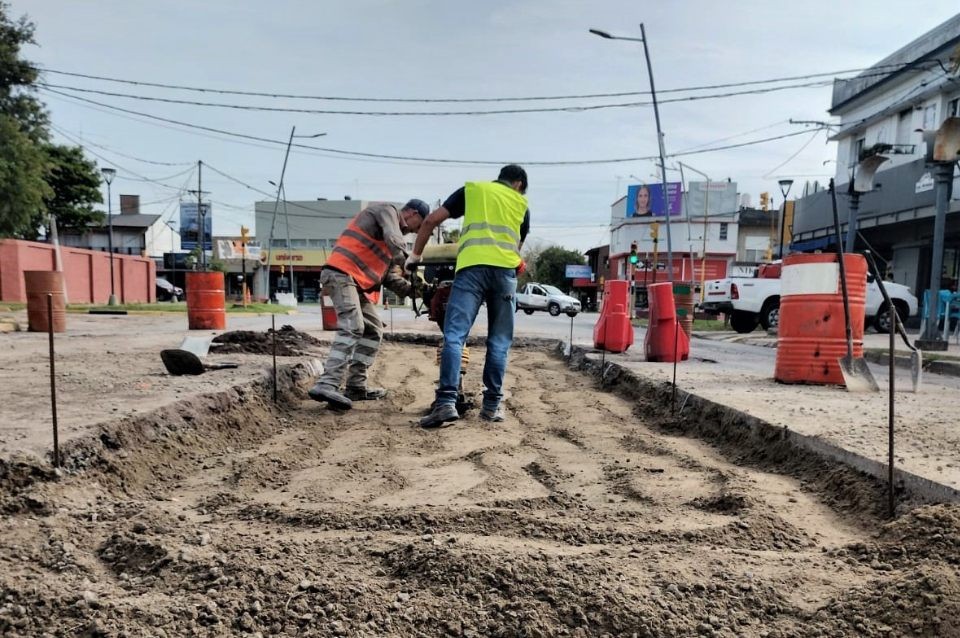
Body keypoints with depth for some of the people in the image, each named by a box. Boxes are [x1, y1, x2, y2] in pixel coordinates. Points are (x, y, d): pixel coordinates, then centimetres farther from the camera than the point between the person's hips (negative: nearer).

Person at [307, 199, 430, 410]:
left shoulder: (394, 231, 29)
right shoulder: (387, 210, 2)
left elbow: (389, 274, 19)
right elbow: (394, 241, -20)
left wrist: (411, 289, 4)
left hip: (355, 281, 10)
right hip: (341, 273, -10)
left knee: (374, 330, 10)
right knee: (352, 328, -23)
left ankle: (356, 386, 9)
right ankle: (326, 385, -32)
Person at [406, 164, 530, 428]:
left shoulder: (472, 189, 21)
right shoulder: (521, 203, 25)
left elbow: (431, 220, 14)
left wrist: (415, 254, 23)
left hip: (472, 267, -1)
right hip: (505, 270, 2)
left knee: (454, 336, -8)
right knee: (499, 341, 9)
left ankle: (446, 402, -19)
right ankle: (492, 404, 9)